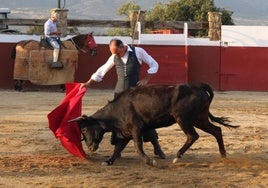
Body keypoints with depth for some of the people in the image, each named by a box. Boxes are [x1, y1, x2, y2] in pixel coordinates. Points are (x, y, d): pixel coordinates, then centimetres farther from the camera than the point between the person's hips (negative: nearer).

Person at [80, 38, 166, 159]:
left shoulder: (138, 52, -5)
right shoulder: (114, 57, 4)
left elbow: (154, 65, 5)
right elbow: (102, 71, 16)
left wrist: (146, 79, -5)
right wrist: (88, 83, 16)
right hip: (119, 92, 3)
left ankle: (157, 148, 5)